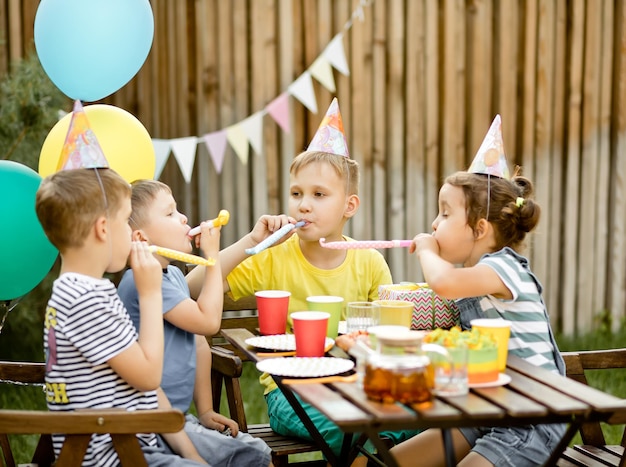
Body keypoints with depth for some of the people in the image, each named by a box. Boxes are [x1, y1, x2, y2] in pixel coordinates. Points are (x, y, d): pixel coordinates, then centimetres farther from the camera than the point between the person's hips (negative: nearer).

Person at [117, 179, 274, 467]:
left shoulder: (174, 275, 13)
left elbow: (199, 343, 17)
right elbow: (208, 321, -18)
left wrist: (205, 411, 12)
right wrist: (213, 256, -10)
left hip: (179, 417, 9)